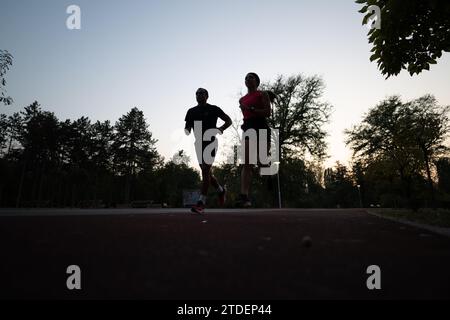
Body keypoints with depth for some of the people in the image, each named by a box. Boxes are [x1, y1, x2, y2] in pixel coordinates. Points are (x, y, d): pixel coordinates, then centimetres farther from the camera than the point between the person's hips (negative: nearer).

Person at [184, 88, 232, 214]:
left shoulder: (213, 109, 2)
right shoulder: (191, 111, 14)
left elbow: (228, 120, 5)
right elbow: (187, 129, 13)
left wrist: (220, 129, -13)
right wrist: (187, 130, -12)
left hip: (210, 143, -5)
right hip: (199, 143, 6)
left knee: (205, 171, -16)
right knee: (206, 172, 11)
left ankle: (201, 202, -17)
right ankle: (221, 190, 35)